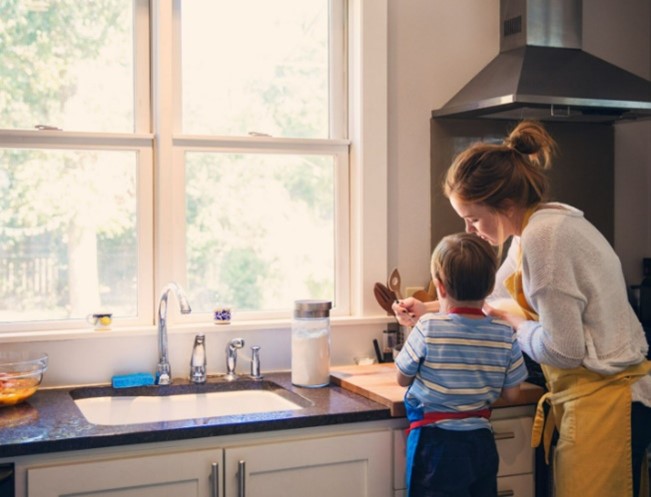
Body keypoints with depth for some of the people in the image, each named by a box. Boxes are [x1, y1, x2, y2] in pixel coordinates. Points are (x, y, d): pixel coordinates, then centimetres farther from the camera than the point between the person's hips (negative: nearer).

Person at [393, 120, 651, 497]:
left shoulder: (544, 236, -22)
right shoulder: (538, 226, 8)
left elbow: (562, 349, -22)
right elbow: (496, 296, 25)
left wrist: (516, 324, -4)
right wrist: (427, 309, 19)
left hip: (606, 400, -9)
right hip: (590, 396, 10)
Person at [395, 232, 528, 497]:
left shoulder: (427, 328, -16)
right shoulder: (504, 335, -6)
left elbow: (403, 378, -3)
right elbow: (512, 392, 2)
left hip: (436, 442, -3)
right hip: (481, 441, 4)